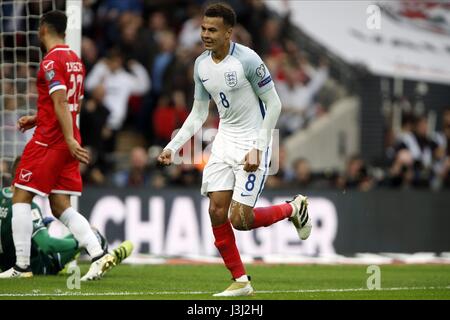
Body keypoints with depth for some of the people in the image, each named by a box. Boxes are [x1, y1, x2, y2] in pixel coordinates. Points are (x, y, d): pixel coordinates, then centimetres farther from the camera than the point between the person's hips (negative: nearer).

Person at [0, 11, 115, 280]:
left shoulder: (51, 62, -12)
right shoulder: (76, 61, 15)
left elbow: (61, 102, -21)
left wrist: (70, 140, -26)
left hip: (48, 141, -8)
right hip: (67, 143, 8)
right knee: (61, 207, 8)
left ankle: (22, 265, 0)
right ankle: (99, 255, -7)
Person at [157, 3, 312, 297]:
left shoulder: (247, 60, -18)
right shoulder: (201, 65, 2)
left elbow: (274, 105, -13)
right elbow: (199, 113, 13)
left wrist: (257, 149, -18)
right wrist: (173, 147, 3)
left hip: (252, 142, -6)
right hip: (225, 141, 6)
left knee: (240, 220, -11)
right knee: (217, 212, -4)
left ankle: (294, 208, 16)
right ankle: (241, 281, 9)